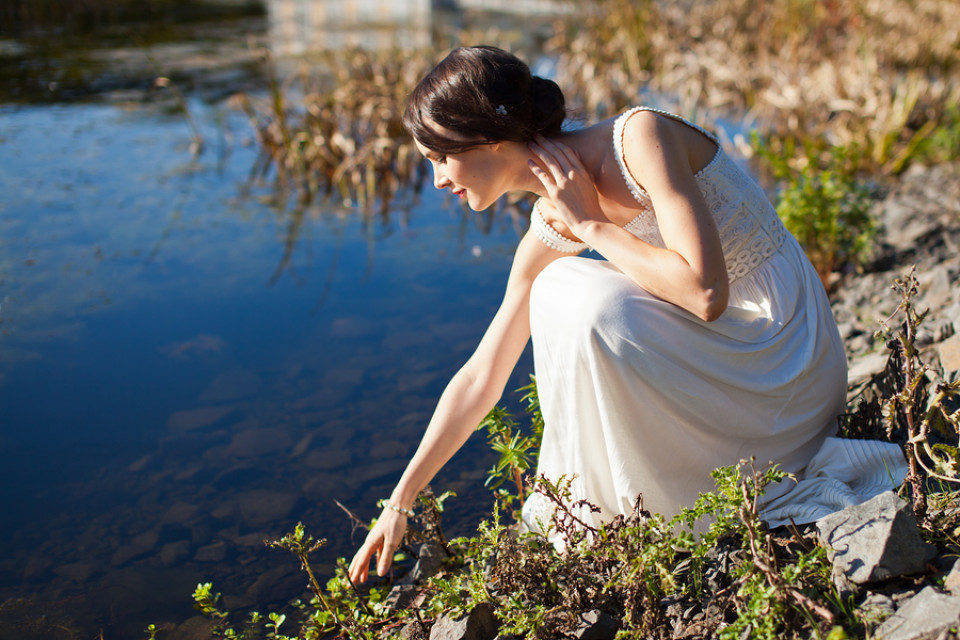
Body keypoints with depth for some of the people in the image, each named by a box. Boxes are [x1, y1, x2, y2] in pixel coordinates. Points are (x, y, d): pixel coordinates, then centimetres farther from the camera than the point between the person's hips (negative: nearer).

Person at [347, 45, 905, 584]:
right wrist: (401, 503, 7)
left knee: (582, 300, -25)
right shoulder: (549, 233, -1)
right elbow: (481, 378, 4)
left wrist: (592, 225, -18)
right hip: (713, 357, 7)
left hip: (786, 360, -7)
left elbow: (705, 292, -31)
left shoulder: (642, 136, -21)